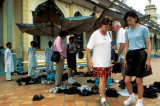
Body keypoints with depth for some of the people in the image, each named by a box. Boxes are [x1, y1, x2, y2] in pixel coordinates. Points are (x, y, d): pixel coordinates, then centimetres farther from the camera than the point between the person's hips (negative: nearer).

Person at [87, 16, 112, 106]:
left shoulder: (108, 33, 9)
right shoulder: (95, 34, -11)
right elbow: (88, 48, -12)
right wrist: (90, 60, -18)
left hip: (108, 61, 7)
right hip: (99, 62, -7)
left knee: (106, 79, 12)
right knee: (102, 79, -9)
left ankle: (102, 94, 28)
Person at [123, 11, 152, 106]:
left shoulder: (143, 29, -3)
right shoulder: (127, 32, 11)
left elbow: (149, 45, -4)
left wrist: (148, 59, -11)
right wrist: (125, 59, 10)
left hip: (140, 55, -4)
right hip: (130, 56, 4)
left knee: (139, 81, 2)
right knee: (127, 81, 2)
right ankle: (131, 97, 29)